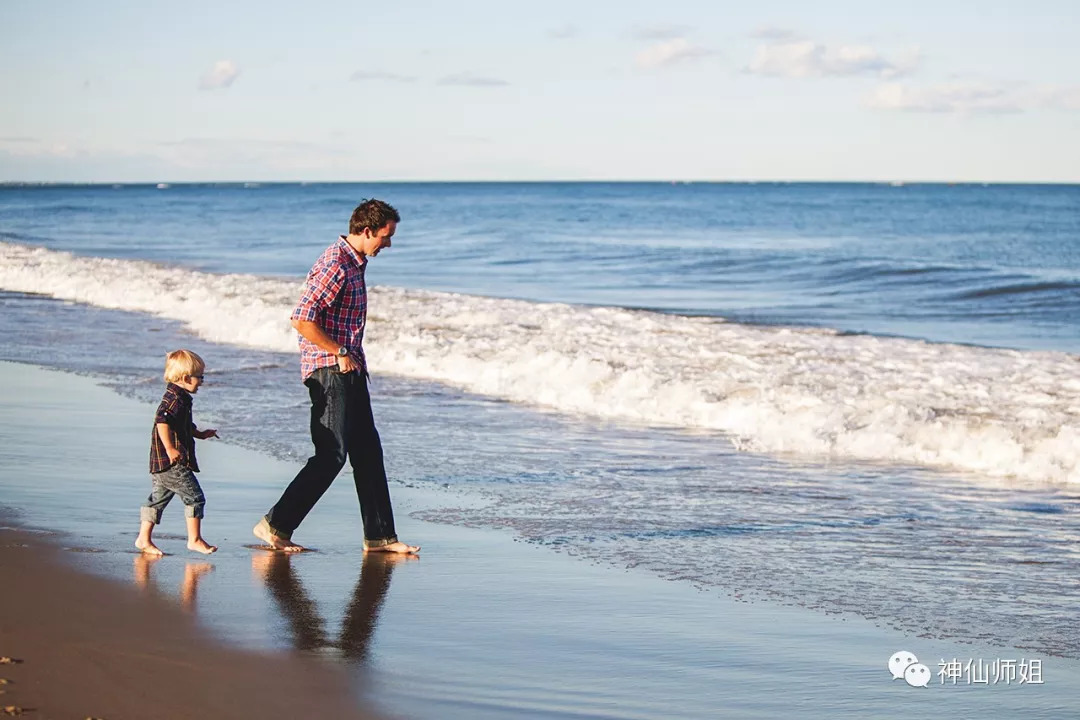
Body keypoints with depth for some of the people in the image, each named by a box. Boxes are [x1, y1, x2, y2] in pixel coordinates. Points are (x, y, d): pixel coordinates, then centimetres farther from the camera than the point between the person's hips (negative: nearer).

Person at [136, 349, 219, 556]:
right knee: (195, 497, -4)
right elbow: (162, 421, -29)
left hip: (159, 462, 11)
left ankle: (144, 538, 16)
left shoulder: (178, 398, 18)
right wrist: (170, 448, -32)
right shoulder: (175, 398, -16)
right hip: (173, 462, -11)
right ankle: (194, 539, 0)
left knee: (157, 498, 13)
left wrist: (200, 434, 36)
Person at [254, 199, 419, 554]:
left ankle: (379, 536, 14)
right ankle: (275, 525, -5)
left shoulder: (355, 262, 15)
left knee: (368, 452, 9)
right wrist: (340, 353, -17)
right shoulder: (335, 265, -17)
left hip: (349, 371, 10)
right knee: (331, 455, -11)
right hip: (329, 372, -10)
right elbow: (302, 321, -24)